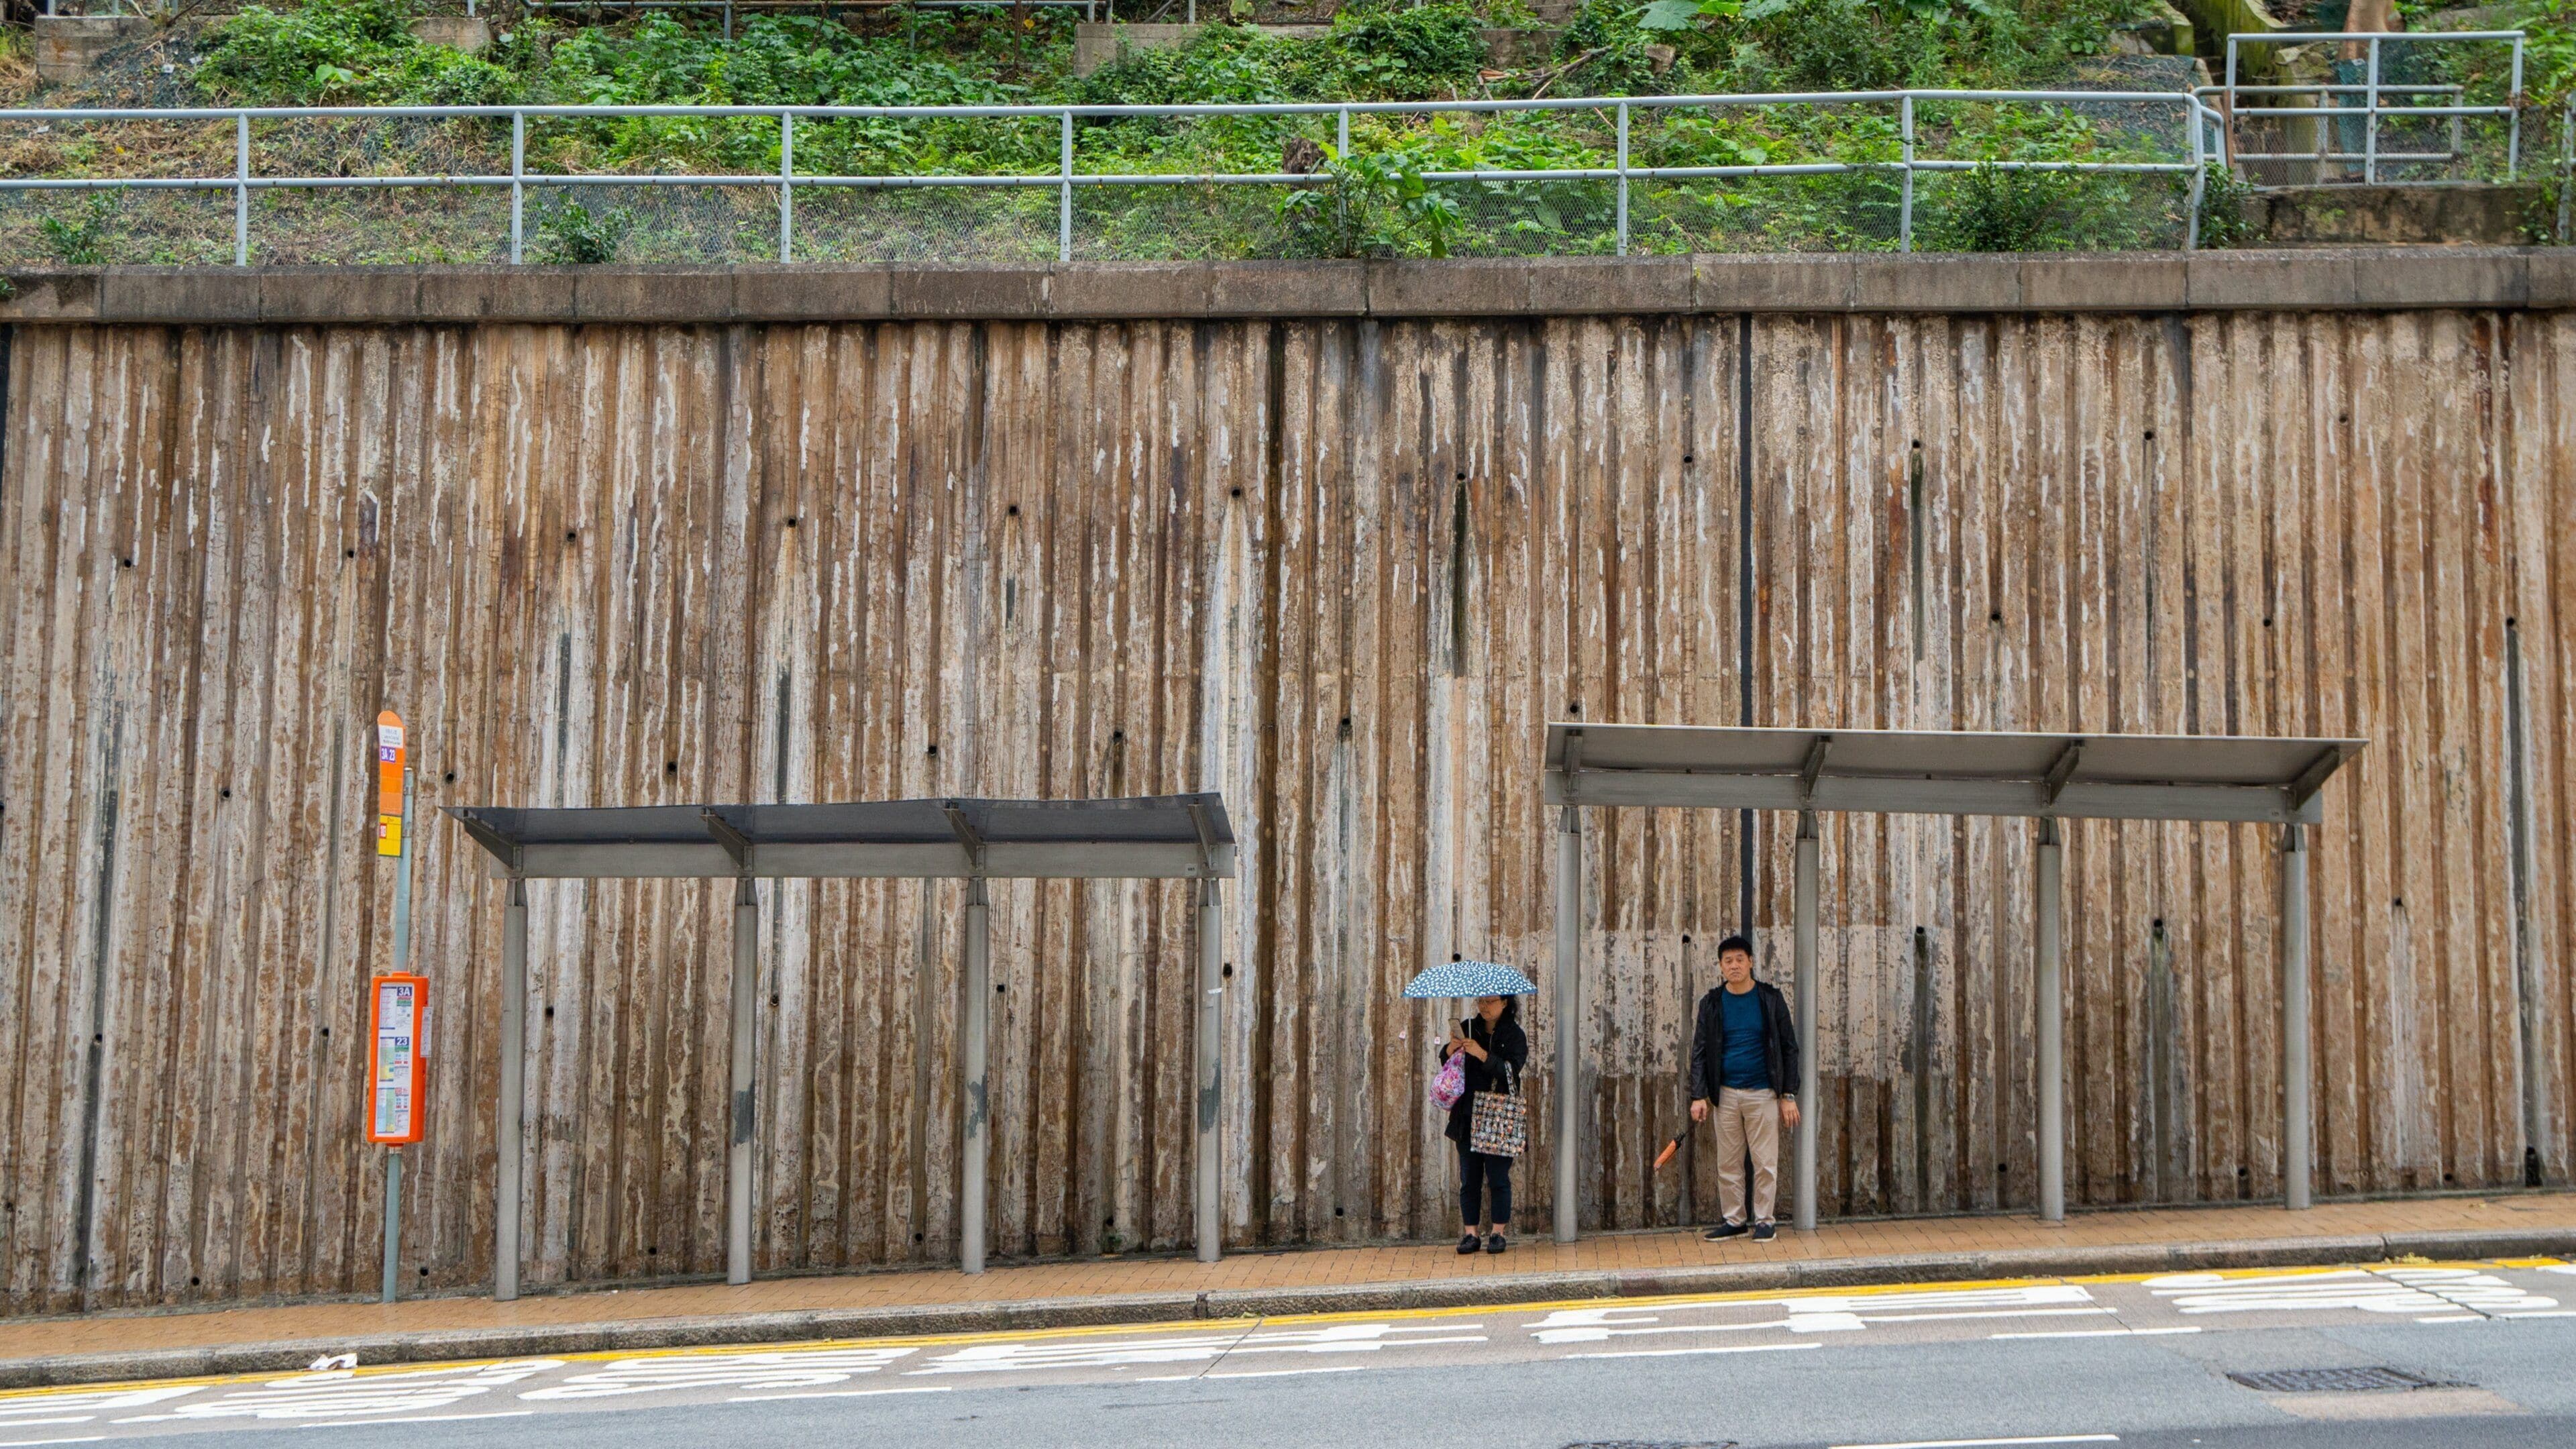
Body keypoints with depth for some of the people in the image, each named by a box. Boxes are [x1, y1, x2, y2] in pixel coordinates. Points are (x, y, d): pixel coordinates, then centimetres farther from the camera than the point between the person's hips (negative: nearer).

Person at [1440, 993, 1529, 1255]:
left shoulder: (1514, 1035, -1)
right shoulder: (1468, 1028, 9)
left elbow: (1511, 1070, -14)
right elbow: (1445, 1062, 7)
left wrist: (1481, 1054, -25)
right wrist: (1452, 1048, -15)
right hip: (1467, 1116, 3)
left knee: (1498, 1177, -1)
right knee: (1469, 1179, 5)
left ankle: (1499, 1233, 8)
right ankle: (1470, 1233, 10)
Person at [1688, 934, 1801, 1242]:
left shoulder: (1770, 998, -1)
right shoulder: (1712, 1003, 4)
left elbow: (1789, 1047, 2)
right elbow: (1700, 1051, 6)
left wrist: (1788, 1095, -3)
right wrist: (1699, 1095, -4)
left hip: (1763, 1093, -2)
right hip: (1726, 1094, 2)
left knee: (1765, 1162, 1)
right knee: (1728, 1164, 6)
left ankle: (1763, 1220, 11)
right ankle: (1732, 1220, 16)